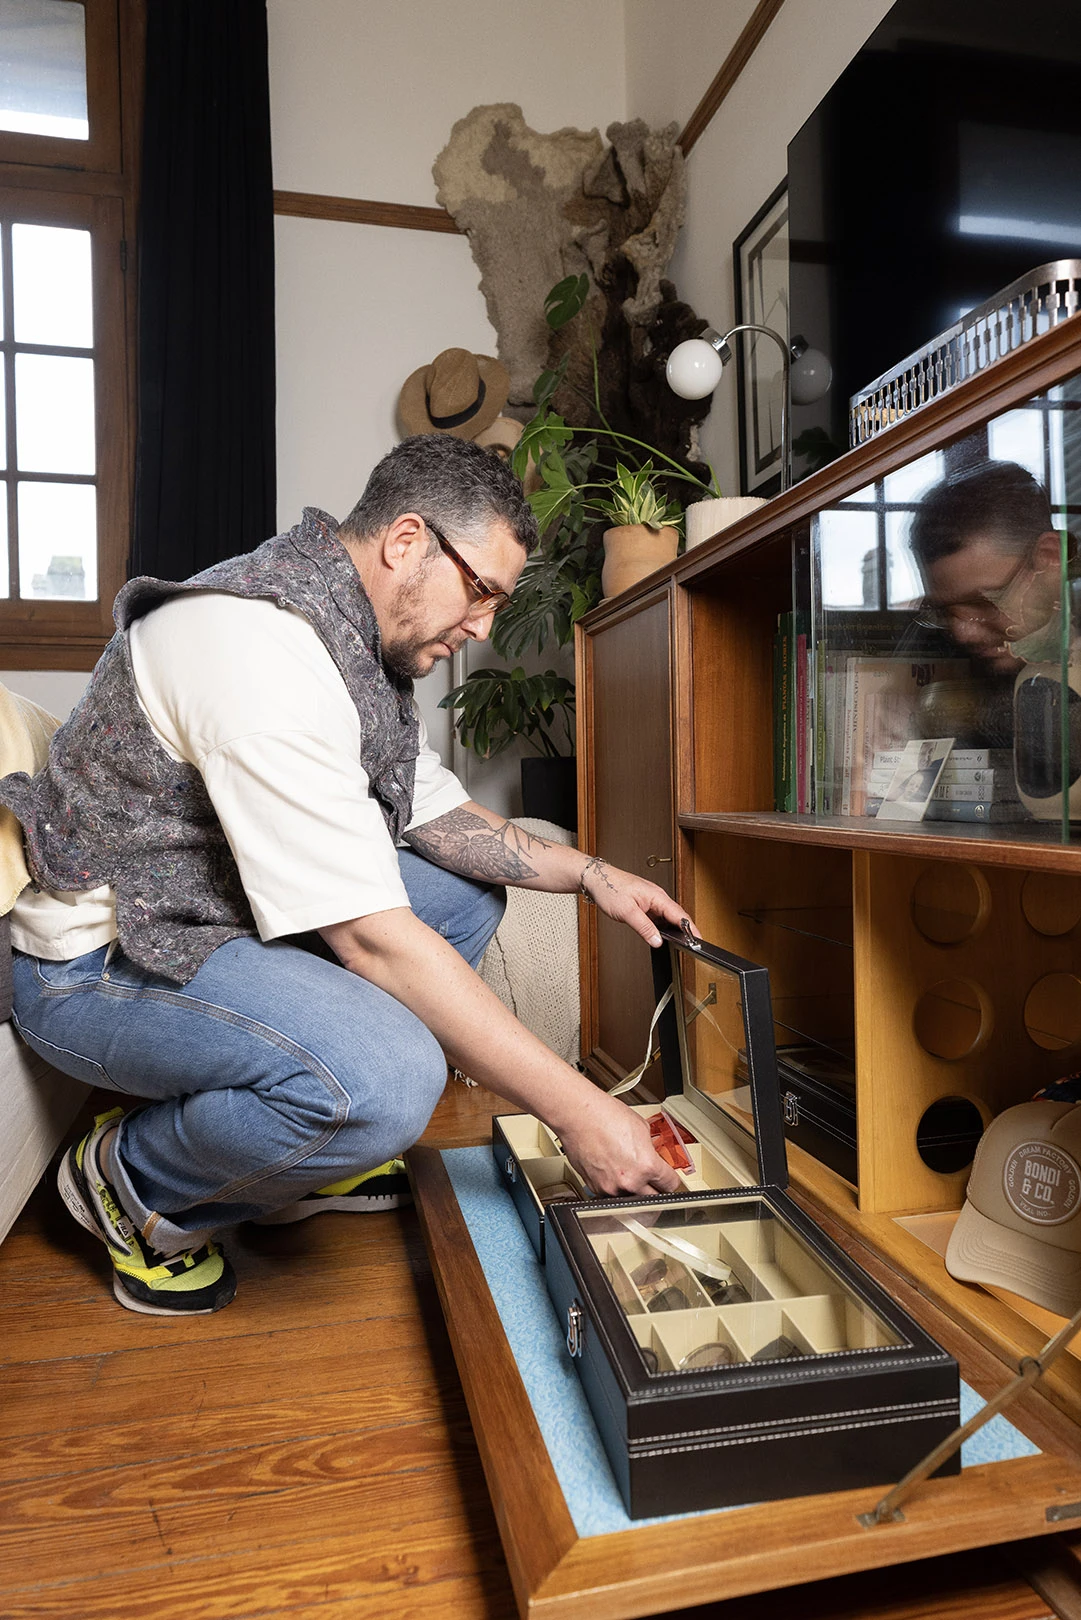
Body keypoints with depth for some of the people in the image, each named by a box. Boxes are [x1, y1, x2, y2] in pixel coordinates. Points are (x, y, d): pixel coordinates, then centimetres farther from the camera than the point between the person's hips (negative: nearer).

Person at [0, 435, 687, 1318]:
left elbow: (434, 810, 13)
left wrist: (589, 872, 0)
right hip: (102, 958, -10)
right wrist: (577, 1110, -25)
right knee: (389, 1078, -33)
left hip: (222, 907, 10)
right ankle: (133, 1178, -1)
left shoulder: (363, 640, 4)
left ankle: (303, 1156, 13)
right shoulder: (265, 650, -28)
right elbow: (371, 940, -31)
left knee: (468, 889, 11)